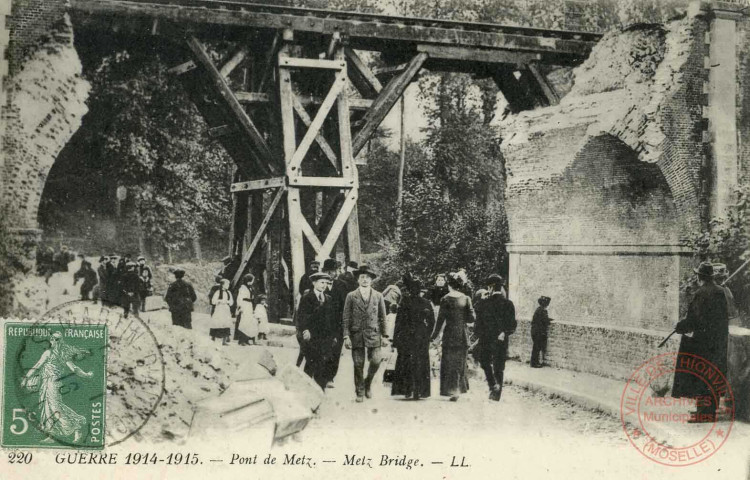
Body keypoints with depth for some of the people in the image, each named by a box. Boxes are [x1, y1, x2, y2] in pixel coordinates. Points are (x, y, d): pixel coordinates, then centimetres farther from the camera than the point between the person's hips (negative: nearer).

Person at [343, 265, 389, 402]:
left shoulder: (378, 296, 9)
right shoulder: (351, 296, 5)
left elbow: (382, 317, 10)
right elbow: (346, 318, 3)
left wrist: (384, 336, 4)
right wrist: (346, 336, -4)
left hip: (373, 334, 1)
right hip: (356, 335, -1)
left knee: (376, 361, -11)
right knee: (358, 365, -1)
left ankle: (368, 383, 16)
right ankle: (360, 392, 13)